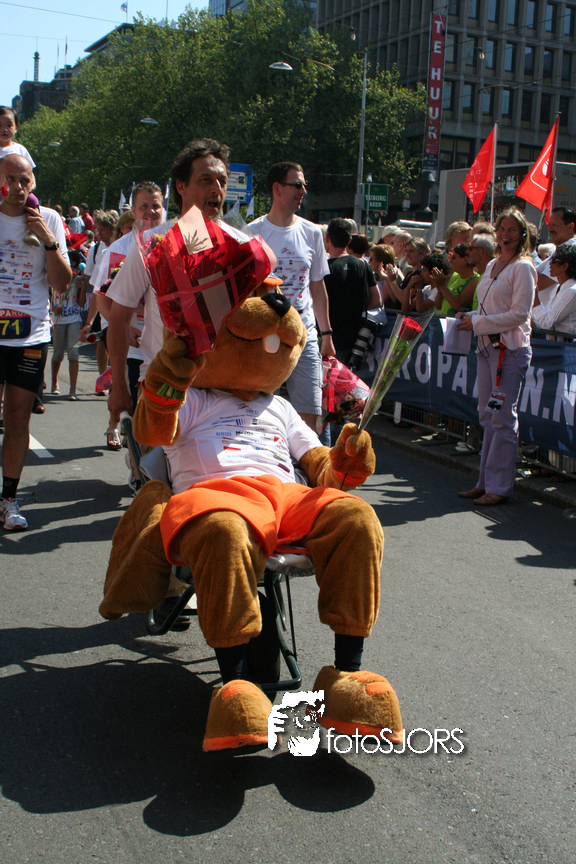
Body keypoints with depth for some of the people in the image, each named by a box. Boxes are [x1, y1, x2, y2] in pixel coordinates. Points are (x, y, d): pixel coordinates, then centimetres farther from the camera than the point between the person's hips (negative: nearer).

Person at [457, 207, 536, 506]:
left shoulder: (522, 267, -8)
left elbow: (520, 314, -14)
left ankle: (498, 486, 1)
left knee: (503, 419, -5)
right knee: (487, 417, 10)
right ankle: (485, 481, 16)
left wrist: (478, 322, -14)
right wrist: (469, 316, 5)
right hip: (487, 347, 8)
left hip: (510, 349, -8)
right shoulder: (492, 266, 17)